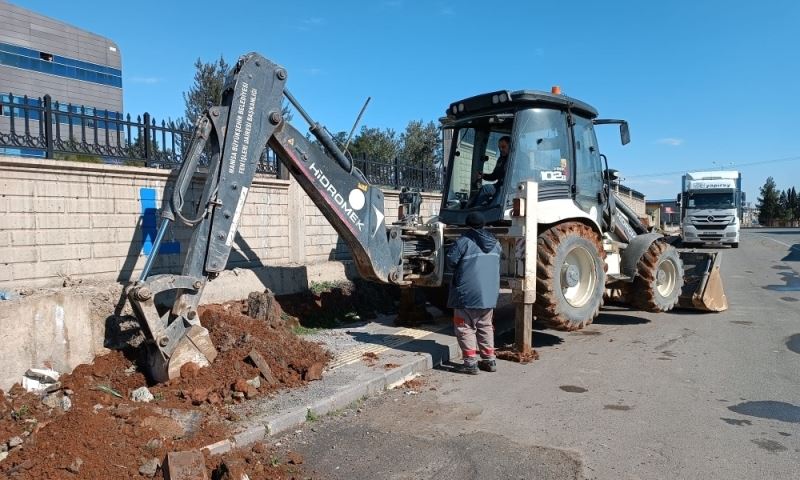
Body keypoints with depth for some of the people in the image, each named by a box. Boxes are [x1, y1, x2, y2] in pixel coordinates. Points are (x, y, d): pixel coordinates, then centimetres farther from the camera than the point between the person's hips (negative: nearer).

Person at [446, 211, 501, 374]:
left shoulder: (464, 241, -13)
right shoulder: (495, 242, 9)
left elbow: (451, 261, -10)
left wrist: (458, 270, 9)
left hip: (468, 293, -6)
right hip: (489, 293, 7)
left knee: (465, 327, 3)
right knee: (485, 326, 18)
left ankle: (470, 363, 0)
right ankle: (489, 360, 21)